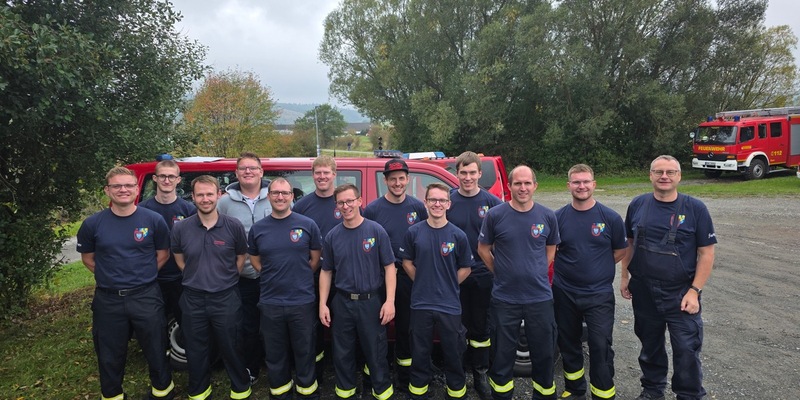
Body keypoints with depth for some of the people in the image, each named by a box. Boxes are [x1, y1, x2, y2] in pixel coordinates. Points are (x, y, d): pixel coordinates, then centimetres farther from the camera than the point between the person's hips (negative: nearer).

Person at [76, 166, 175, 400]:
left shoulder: (154, 220, -5)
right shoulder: (93, 224, -3)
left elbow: (163, 255, 6)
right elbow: (87, 258, 10)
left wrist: (141, 276, 0)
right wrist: (111, 276, 1)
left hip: (146, 297, -1)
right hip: (108, 300, 1)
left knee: (156, 350, 12)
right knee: (110, 355, 15)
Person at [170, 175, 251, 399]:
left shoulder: (234, 226, -8)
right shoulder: (181, 229, -4)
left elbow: (241, 257, 7)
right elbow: (179, 259, 13)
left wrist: (225, 280, 6)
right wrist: (197, 279, 7)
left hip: (226, 298, -2)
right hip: (193, 299, 2)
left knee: (231, 349, 11)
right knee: (196, 352, 15)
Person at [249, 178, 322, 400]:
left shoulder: (307, 225, -3)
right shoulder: (258, 228, 3)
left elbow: (315, 259, 6)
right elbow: (254, 260, 14)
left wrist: (299, 279, 2)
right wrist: (275, 277, 4)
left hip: (303, 301, -2)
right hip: (270, 302, 2)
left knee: (304, 350, 10)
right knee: (275, 352, 14)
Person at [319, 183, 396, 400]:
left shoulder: (376, 231, -7)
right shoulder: (332, 236, 2)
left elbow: (389, 267, -6)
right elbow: (326, 271, 8)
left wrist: (390, 301, -13)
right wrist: (323, 304, 2)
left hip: (371, 301, -3)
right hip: (341, 302, 3)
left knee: (375, 350, 8)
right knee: (342, 351, 15)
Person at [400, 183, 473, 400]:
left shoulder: (458, 235, -5)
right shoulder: (414, 232, -2)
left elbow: (465, 268, 5)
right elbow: (407, 262, 9)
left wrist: (447, 285, 0)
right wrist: (422, 282, 2)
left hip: (450, 305, -1)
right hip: (421, 303, 1)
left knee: (452, 351, 11)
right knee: (420, 351, 14)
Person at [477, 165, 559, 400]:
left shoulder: (547, 216, -1)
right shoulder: (495, 215, -6)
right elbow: (483, 249, 4)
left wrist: (538, 273, 5)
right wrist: (501, 273, 0)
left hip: (540, 297, 2)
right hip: (504, 298, -1)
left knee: (544, 352, 13)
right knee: (502, 353, 11)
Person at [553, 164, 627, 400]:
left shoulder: (610, 218, -6)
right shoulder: (558, 218, -3)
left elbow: (620, 251, 6)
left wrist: (597, 267, 2)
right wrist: (572, 266, 2)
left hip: (599, 294, -2)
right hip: (564, 293, 2)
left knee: (601, 347, -1)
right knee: (568, 344, 15)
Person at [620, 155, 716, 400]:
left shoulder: (695, 209, -8)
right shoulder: (637, 205, 0)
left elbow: (706, 253, -7)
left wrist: (694, 291, -13)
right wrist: (625, 276, 8)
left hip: (680, 294, -3)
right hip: (643, 292, 3)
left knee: (687, 351, 2)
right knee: (650, 346, 18)